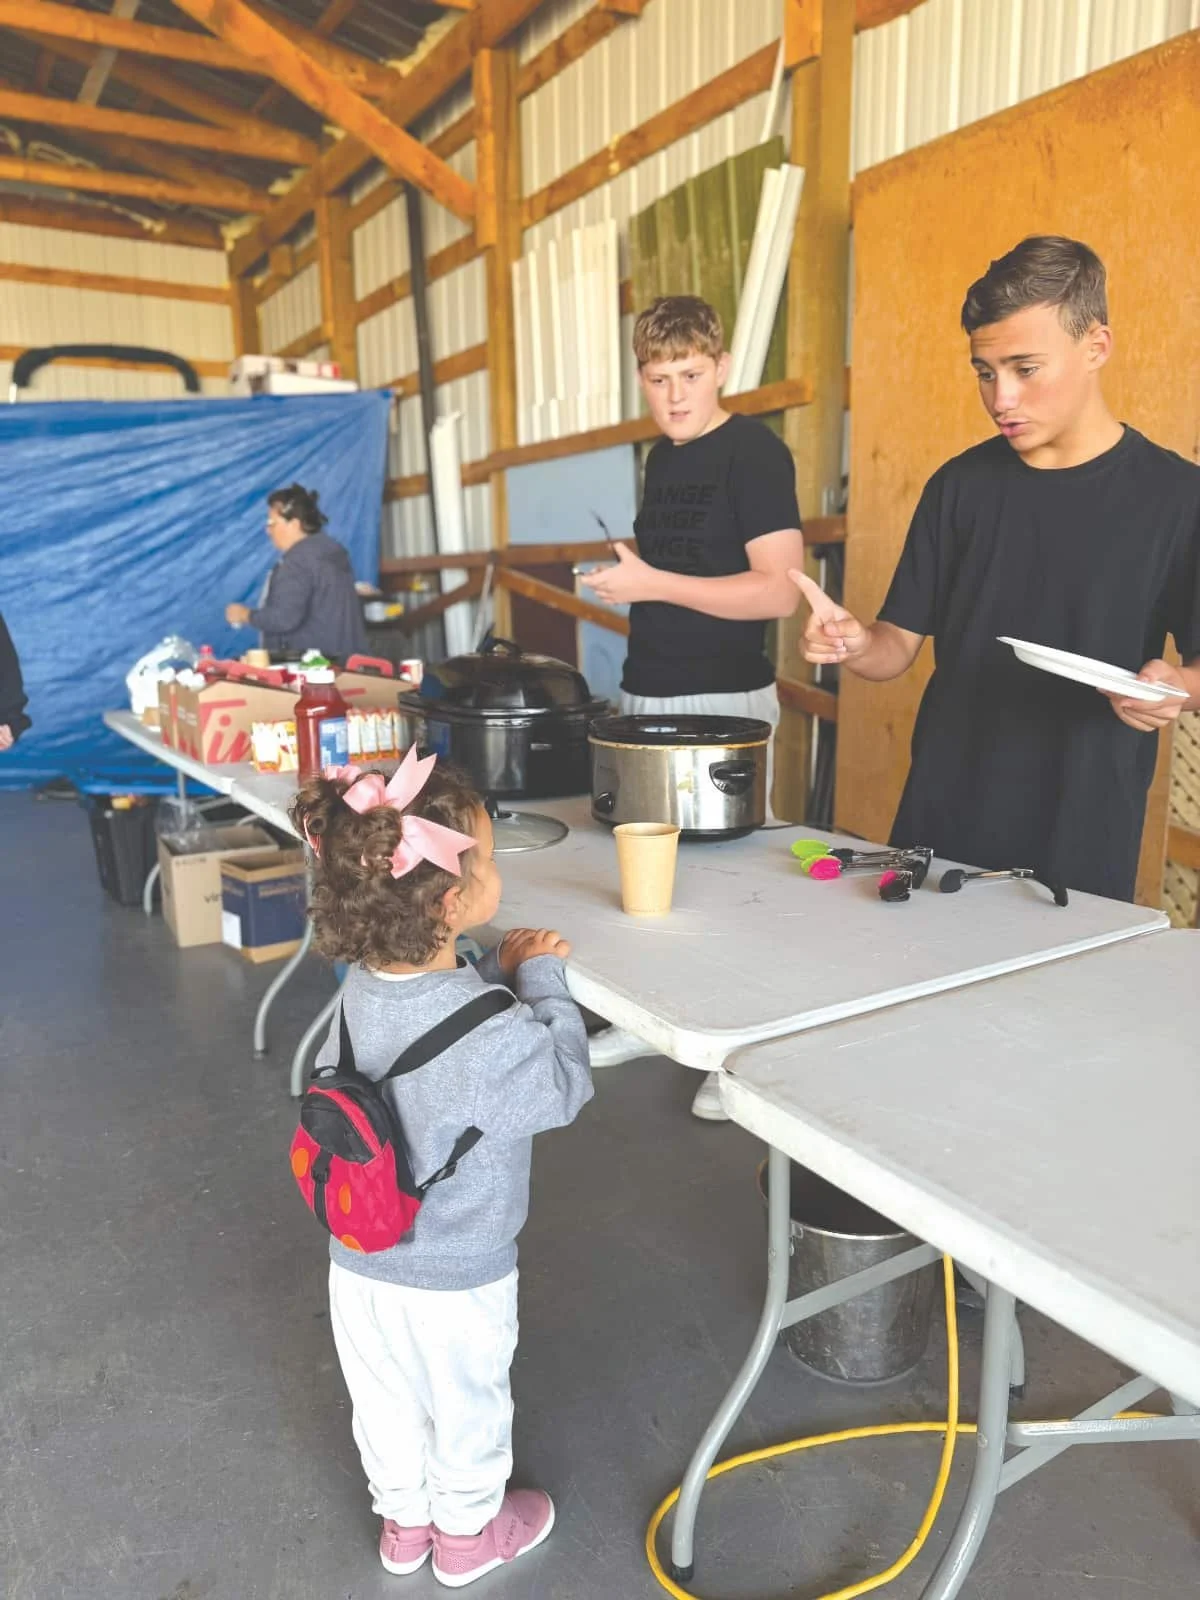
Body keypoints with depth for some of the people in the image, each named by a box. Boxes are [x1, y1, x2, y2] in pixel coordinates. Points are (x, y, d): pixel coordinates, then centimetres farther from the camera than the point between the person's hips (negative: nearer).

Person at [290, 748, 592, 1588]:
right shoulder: (490, 1035, -36)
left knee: (389, 1404, 29)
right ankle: (467, 1534, 50)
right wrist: (541, 979, -11)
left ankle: (403, 1521, 54)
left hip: (360, 1266, 5)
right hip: (456, 1283, -5)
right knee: (467, 1411, 24)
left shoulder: (363, 986, -16)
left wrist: (498, 971, -8)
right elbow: (565, 1088, -17)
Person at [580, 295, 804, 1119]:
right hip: (646, 694, 8)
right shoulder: (662, 458, 14)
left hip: (723, 701, -8)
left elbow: (779, 590, -20)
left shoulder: (754, 451, -11)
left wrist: (653, 583, -20)